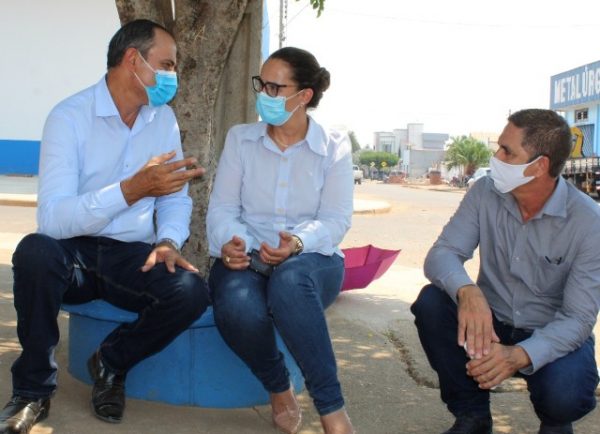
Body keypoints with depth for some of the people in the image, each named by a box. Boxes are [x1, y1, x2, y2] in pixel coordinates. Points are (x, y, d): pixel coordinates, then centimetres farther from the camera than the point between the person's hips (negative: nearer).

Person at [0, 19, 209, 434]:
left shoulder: (164, 119, 5)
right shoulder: (69, 117, -12)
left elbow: (176, 199, 9)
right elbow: (52, 218, -23)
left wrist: (169, 241, -13)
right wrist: (132, 189, -34)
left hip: (132, 257, 3)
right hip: (74, 255, -3)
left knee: (192, 292, -26)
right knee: (35, 250, -37)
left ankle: (112, 364, 5)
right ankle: (34, 387, -12)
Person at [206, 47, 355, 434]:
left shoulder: (335, 147, 4)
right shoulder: (240, 140, 8)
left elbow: (336, 219, -6)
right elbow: (222, 207, 2)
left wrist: (299, 243, -27)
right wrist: (228, 242, -21)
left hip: (311, 260, -1)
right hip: (248, 258, 2)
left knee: (289, 280, -41)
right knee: (238, 307, -36)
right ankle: (280, 388, -4)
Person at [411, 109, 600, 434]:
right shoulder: (485, 193, -11)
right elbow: (442, 253, -18)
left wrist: (519, 355, -41)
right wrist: (467, 291, -43)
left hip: (551, 335, -3)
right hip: (489, 323, 3)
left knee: (563, 393, -34)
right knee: (431, 303, -24)